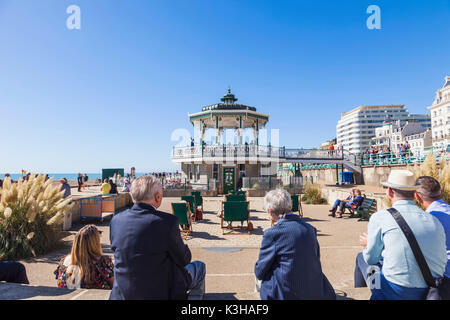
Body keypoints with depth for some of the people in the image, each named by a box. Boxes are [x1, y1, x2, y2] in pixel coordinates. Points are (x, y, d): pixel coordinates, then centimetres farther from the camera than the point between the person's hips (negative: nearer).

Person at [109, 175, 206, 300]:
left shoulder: (116, 220, -7)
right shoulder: (167, 221, -25)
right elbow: (184, 260, -13)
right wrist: (183, 247, 9)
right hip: (160, 293, -6)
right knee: (199, 266, 20)